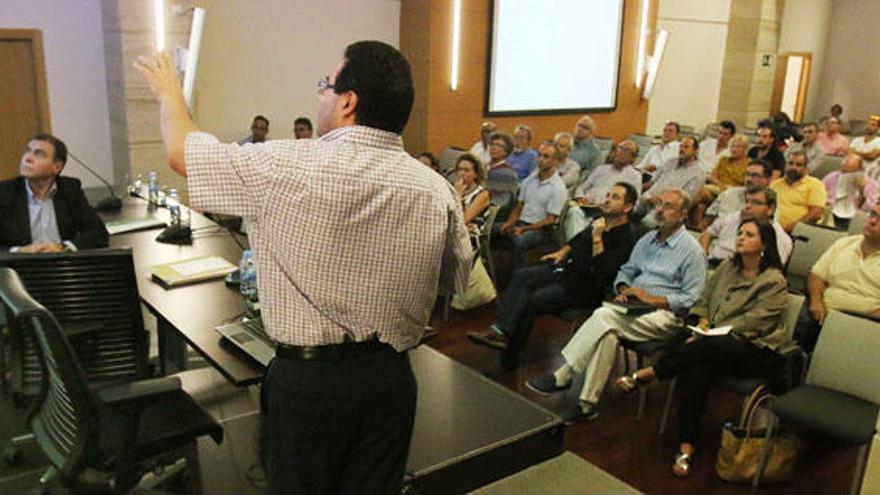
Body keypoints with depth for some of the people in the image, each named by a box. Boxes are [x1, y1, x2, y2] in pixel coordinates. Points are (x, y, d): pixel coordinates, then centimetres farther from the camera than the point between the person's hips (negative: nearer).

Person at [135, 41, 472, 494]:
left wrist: (169, 93, 19)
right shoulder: (437, 190, -5)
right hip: (392, 379, 4)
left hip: (306, 378, -3)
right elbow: (455, 281, 9)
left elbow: (180, 151, 0)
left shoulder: (287, 167, -16)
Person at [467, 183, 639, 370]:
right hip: (568, 266, 9)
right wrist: (562, 251, 21)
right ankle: (500, 330, -25)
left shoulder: (626, 237, -15)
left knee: (532, 300, -22)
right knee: (522, 275, -14)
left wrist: (597, 238, -26)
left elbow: (604, 273, -25)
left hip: (587, 286, -8)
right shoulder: (601, 220, 10)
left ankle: (510, 357, -15)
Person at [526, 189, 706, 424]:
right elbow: (626, 271, 23)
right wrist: (623, 290, 0)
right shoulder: (647, 239, 19)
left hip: (665, 315, -6)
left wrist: (652, 298, -16)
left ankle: (563, 376, -23)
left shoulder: (692, 250, -2)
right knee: (607, 332, -28)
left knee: (604, 316, -30)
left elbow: (690, 299, -8)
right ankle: (587, 403, -28)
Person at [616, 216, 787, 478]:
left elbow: (752, 322, -12)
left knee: (707, 348, -37)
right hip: (714, 343, 5)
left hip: (756, 352, -4)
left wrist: (706, 336, -16)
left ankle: (647, 374, -24)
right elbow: (704, 300, 22)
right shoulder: (728, 268, 17)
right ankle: (686, 448, -34)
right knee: (696, 370, -30)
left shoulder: (774, 281, -3)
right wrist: (702, 323, 0)